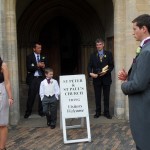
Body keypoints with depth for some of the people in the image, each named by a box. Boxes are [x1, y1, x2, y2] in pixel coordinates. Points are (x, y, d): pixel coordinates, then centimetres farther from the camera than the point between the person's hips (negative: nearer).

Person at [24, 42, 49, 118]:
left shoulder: (43, 57, 12)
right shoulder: (29, 57, 2)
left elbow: (46, 67, 8)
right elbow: (29, 68, -9)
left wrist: (43, 67, -13)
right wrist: (37, 65, -17)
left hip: (41, 78, 3)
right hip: (33, 78, -2)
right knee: (31, 96, -2)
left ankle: (41, 111, 14)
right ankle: (28, 111, 10)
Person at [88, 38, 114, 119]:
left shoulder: (108, 54, 4)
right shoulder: (93, 55, 7)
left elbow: (112, 65, 1)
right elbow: (90, 66, 2)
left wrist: (106, 71, -16)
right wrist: (90, 73, -17)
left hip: (106, 78, -1)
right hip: (96, 78, 1)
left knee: (106, 96, 6)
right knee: (97, 97, 7)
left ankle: (106, 112, 16)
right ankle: (98, 112, 17)